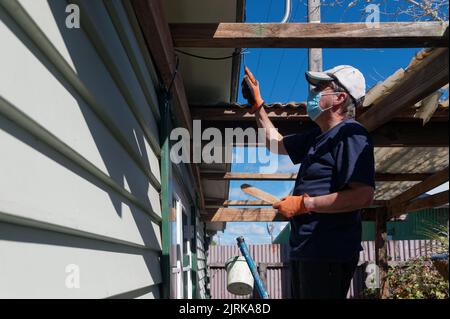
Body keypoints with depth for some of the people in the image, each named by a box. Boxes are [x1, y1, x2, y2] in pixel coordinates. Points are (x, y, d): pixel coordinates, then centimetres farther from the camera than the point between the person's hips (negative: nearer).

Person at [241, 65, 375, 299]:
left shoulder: (351, 134, -13)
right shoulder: (318, 137, 18)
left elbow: (363, 196, -24)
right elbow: (276, 143, 32)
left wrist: (304, 203, -19)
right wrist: (256, 104, 28)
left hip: (329, 253, -10)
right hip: (305, 250, 10)